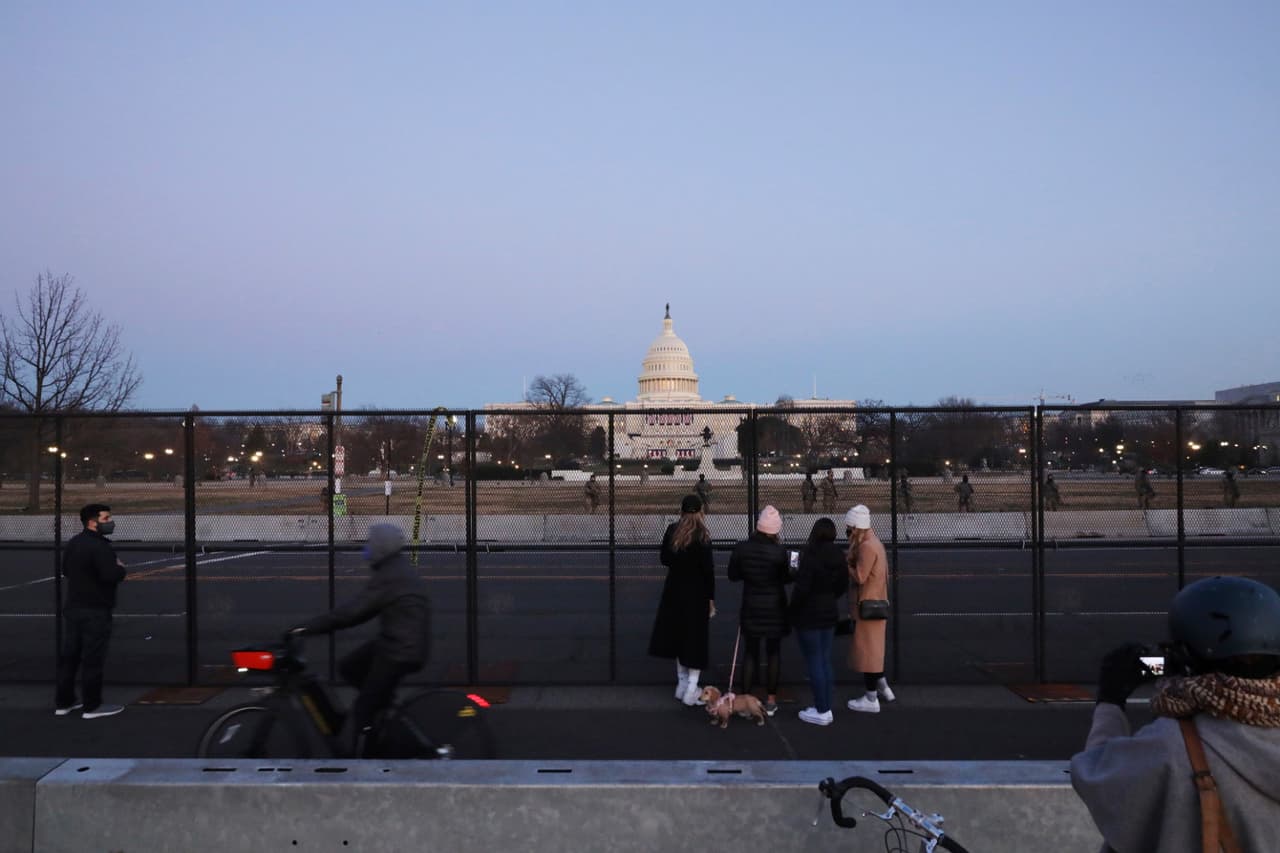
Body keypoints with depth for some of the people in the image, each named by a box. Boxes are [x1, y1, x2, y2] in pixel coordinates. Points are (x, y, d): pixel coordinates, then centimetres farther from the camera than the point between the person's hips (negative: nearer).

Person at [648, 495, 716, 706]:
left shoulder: (671, 531, -3)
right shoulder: (702, 537, -15)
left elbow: (664, 560, 6)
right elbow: (708, 570, -13)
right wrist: (711, 599, -6)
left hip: (674, 590, 4)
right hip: (696, 593, -4)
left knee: (678, 635, 16)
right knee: (695, 639, 5)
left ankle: (682, 684, 26)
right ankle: (691, 689, 6)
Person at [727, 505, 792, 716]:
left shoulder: (741, 548, -10)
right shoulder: (779, 552, -18)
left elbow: (733, 575, 0)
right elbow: (786, 578, -5)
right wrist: (793, 570, 14)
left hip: (751, 607, 2)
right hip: (774, 607, -2)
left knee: (750, 653, 12)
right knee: (773, 653, 11)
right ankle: (770, 701, 16)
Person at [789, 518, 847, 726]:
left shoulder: (810, 555, -20)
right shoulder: (838, 556, 2)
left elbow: (802, 587, -21)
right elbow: (843, 585, 11)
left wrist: (791, 610, -8)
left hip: (808, 616, -7)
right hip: (829, 614, 7)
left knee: (814, 663, 0)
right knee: (825, 661, 15)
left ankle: (821, 712, 5)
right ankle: (826, 708, 21)